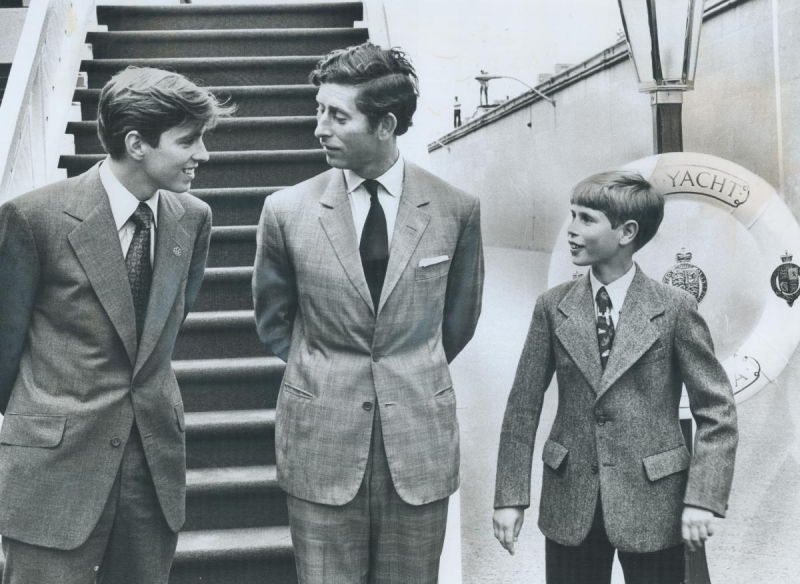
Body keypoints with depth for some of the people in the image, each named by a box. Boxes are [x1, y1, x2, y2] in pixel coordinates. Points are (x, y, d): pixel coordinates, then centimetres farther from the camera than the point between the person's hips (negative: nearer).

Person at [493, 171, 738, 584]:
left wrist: (702, 499, -12)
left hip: (652, 508, -2)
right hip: (570, 507, 2)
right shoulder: (552, 308, 1)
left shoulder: (675, 309, -6)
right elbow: (523, 408, 3)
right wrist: (511, 497, -1)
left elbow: (717, 411, -4)